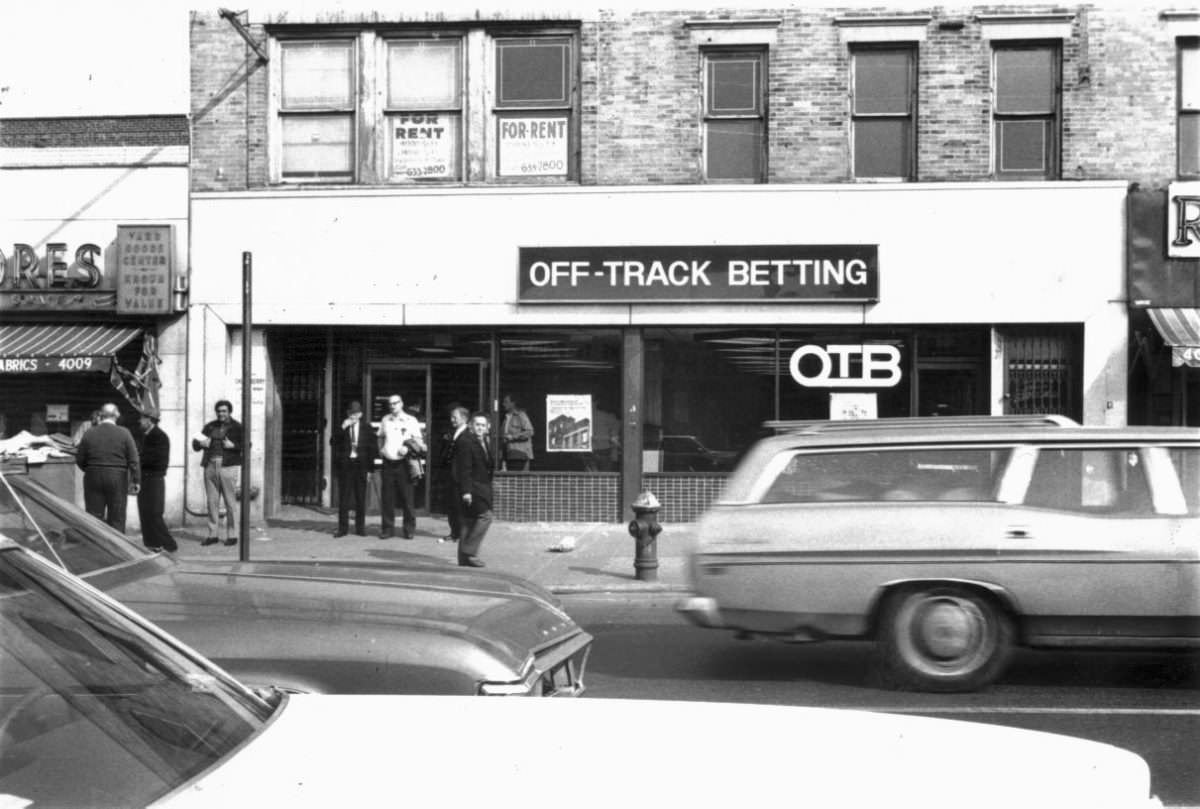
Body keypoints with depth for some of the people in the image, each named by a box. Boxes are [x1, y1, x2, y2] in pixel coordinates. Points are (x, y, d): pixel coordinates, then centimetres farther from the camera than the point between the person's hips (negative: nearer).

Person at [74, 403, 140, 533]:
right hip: (118, 479, -1)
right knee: (117, 519, 4)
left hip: (93, 479, 2)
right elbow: (134, 460, -7)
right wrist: (136, 481, -3)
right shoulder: (124, 433, -4)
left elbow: (79, 460, 5)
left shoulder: (89, 434, 1)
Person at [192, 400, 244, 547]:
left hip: (228, 467, -4)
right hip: (210, 467, 4)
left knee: (230, 502, -4)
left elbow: (246, 445, -4)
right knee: (212, 501, 3)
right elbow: (195, 444, 18)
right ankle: (213, 535, 9)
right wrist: (200, 443, -4)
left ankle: (232, 535, 2)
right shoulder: (210, 426, 16)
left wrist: (233, 445, -18)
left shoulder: (237, 427, 5)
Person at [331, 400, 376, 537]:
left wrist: (370, 468, 0)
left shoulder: (366, 428, 6)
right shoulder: (342, 428, 8)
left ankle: (360, 527, 10)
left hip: (360, 465, 0)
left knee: (360, 498, 3)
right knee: (343, 497, 0)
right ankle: (343, 528, 5)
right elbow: (334, 442, -5)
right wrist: (342, 428, -15)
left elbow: (372, 449, 6)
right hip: (345, 464, 0)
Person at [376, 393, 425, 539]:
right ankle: (387, 528, 11)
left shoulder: (411, 421, 0)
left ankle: (409, 529, 8)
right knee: (386, 497, 3)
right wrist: (380, 448, 10)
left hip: (403, 463, -3)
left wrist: (408, 448, -17)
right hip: (388, 463, 3)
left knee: (406, 497, -1)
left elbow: (418, 440, -1)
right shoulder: (385, 420, 11)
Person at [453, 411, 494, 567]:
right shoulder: (465, 441, -13)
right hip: (472, 487, -9)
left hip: (481, 487, 9)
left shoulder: (483, 441, 15)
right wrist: (466, 490, -22)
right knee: (485, 516, -15)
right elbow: (464, 468, -18)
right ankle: (469, 552, -11)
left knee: (470, 520, 10)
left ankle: (464, 557, 14)